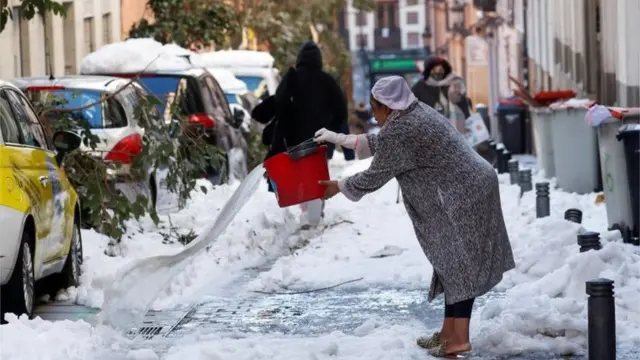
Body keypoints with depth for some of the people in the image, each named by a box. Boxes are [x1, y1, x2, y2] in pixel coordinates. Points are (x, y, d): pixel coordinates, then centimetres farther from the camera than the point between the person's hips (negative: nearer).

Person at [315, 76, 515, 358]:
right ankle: (448, 332, 19)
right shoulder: (418, 113, 15)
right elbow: (381, 145, 29)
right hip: (473, 190, 10)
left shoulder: (398, 131, -15)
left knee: (458, 263, -7)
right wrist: (338, 139, 33)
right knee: (453, 262, 14)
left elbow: (375, 176, -6)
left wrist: (338, 187, 9)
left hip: (463, 198, -10)